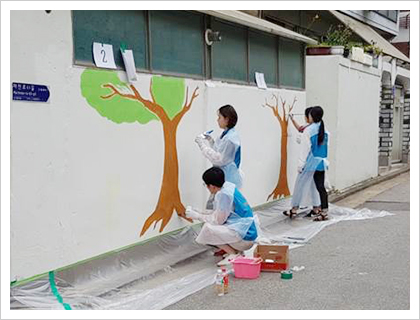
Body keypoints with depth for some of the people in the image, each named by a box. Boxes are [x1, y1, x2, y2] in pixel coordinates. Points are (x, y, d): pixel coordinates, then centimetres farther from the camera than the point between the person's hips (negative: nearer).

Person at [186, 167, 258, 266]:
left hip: (244, 238, -10)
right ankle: (235, 250, 11)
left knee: (207, 228, -19)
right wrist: (200, 213, 16)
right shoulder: (228, 186, 6)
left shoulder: (223, 194, -19)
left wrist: (198, 216, -3)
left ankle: (233, 254, -7)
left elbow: (218, 220, -14)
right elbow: (219, 214, 15)